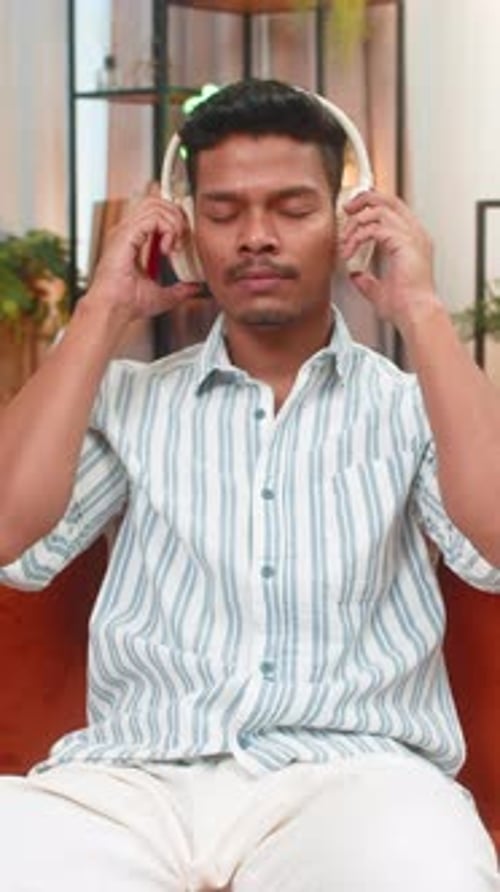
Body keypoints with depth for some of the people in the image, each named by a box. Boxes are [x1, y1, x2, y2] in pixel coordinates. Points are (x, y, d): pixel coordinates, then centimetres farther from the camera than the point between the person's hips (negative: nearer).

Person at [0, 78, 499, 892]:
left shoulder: (411, 404, 14)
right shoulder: (129, 399, 18)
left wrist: (420, 310, -3)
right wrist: (102, 313, 5)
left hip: (349, 772, -1)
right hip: (135, 775, 1)